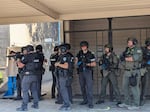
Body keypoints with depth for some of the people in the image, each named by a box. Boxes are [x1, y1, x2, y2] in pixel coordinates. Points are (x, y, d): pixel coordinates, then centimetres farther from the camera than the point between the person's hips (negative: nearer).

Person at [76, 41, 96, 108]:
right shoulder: (79, 53, 10)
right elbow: (76, 61, 13)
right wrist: (77, 63, -9)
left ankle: (90, 102, -9)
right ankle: (85, 100, 25)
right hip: (81, 72, 5)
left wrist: (87, 64, -15)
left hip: (88, 72, -4)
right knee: (82, 87, 11)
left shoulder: (90, 54, -2)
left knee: (89, 87, -10)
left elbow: (94, 64, -2)